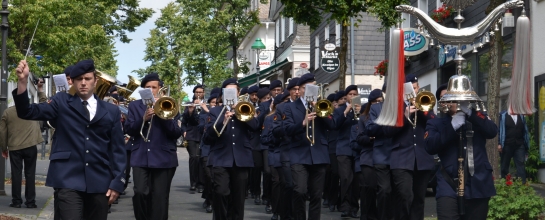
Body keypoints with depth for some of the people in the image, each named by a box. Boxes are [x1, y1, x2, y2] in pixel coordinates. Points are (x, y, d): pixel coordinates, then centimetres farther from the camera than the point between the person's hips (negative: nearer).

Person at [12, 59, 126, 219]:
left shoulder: (111, 111, 9)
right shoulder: (62, 103, 6)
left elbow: (117, 149, 8)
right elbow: (28, 112, -5)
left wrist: (117, 182, 1)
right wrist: (22, 81, -19)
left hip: (100, 182, 2)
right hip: (68, 180, -2)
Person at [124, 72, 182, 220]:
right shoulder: (135, 106, 12)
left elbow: (177, 133, -2)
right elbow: (128, 130, 2)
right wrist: (143, 119, -15)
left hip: (163, 158, -1)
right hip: (140, 158, 1)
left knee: (160, 198, -1)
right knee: (140, 193, -14)